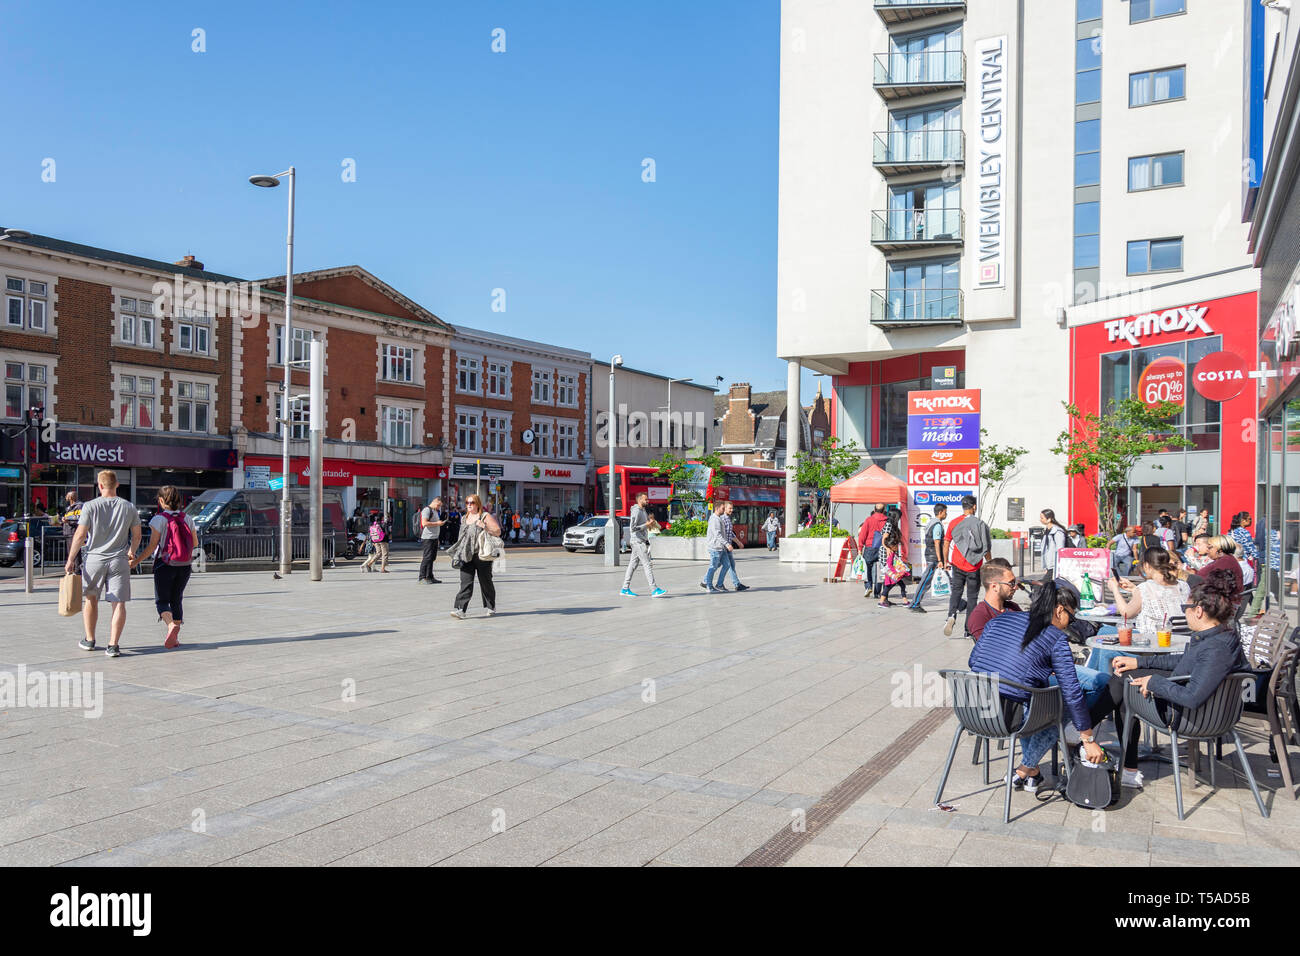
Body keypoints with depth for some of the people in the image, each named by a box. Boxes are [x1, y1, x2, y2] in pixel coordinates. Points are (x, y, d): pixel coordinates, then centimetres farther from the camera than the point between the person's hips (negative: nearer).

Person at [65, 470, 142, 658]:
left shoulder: (90, 506, -5)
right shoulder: (129, 507, 2)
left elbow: (80, 535, -7)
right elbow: (136, 536, 8)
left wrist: (70, 560, 2)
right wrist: (130, 554, 25)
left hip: (94, 559, 0)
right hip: (119, 561, 1)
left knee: (90, 599, 18)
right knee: (119, 603, 0)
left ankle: (90, 640, 28)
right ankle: (113, 645, -7)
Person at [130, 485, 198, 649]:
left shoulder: (159, 519, -10)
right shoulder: (187, 519, 2)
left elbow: (152, 546, -12)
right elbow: (195, 543, 9)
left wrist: (136, 561, -3)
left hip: (165, 565, -4)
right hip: (184, 566, 4)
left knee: (162, 600, 3)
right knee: (177, 600, 15)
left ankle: (170, 624, -25)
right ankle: (175, 637, 16)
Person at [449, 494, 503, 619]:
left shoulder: (485, 516, -2)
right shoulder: (464, 518, 17)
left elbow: (498, 531, -6)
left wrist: (484, 526, -19)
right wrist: (458, 553, 23)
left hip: (482, 555, -4)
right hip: (466, 555, 4)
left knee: (485, 581, 7)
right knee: (466, 582, -7)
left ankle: (491, 607, 25)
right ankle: (460, 609, -14)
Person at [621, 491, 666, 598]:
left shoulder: (644, 510, 17)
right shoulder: (636, 511, -14)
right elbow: (632, 528, -21)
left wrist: (651, 524, 6)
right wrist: (647, 524, -20)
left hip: (642, 541, 10)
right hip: (638, 542, -10)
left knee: (633, 565, 10)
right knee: (647, 565, -11)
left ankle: (625, 589, 14)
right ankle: (654, 590, -13)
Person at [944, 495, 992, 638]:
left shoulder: (953, 523, 0)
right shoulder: (980, 524, -7)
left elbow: (947, 543, 3)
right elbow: (987, 549, -3)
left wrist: (946, 562, 14)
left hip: (957, 564, 2)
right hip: (974, 566, -1)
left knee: (956, 591, 11)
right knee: (972, 596, 8)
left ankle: (951, 615, -17)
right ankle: (969, 629, 11)